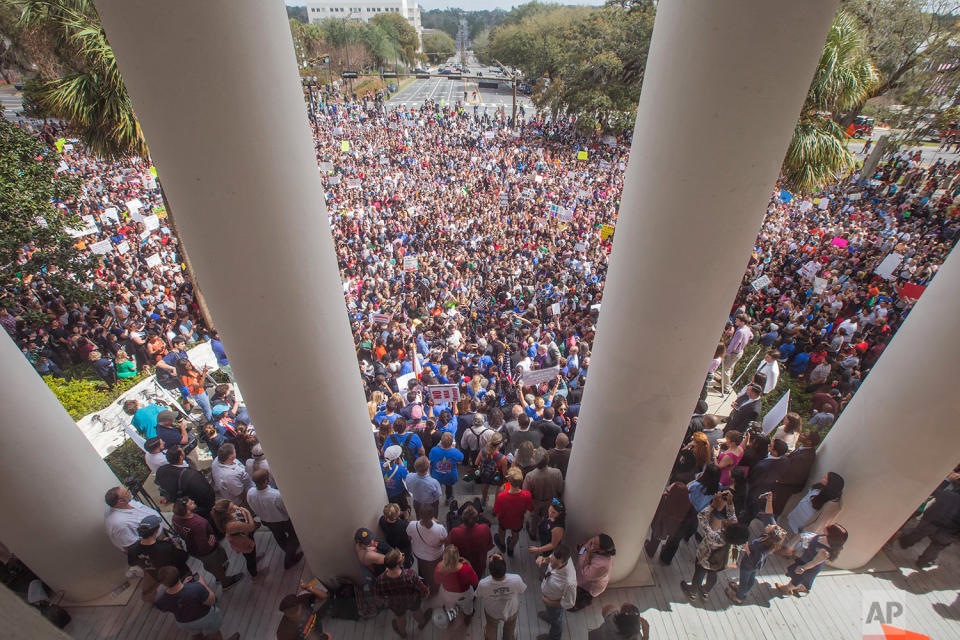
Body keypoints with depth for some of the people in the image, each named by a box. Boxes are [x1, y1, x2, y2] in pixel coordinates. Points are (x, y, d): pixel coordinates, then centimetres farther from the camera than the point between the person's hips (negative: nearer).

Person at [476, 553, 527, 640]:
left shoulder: (483, 584, -42)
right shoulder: (516, 580, -42)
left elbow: (479, 596, -17)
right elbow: (522, 591, -17)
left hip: (492, 613, -1)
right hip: (511, 612, 1)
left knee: (490, 631, 35)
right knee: (510, 629, 37)